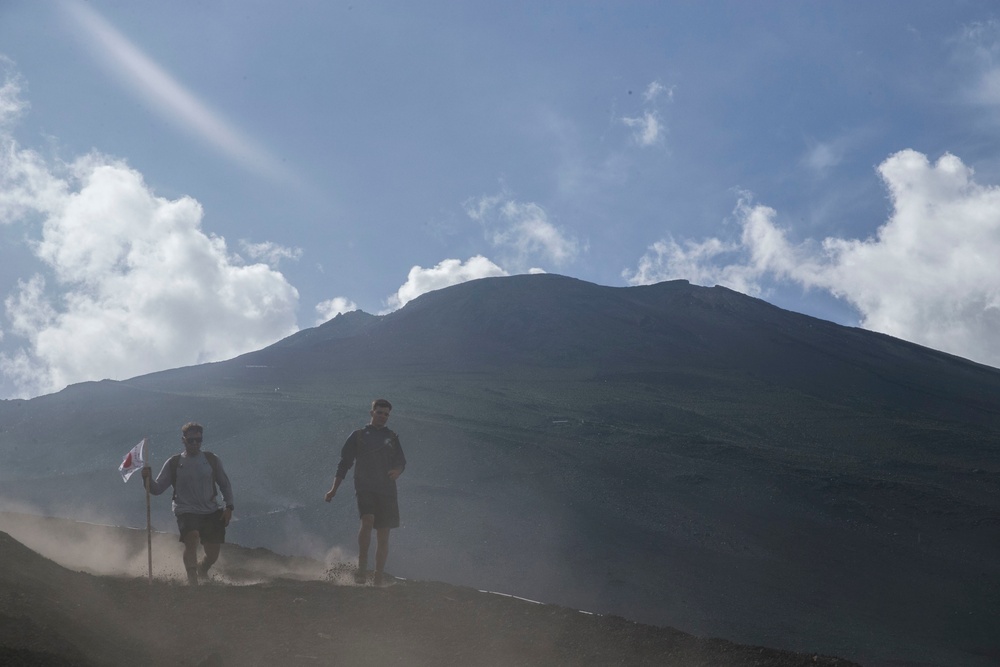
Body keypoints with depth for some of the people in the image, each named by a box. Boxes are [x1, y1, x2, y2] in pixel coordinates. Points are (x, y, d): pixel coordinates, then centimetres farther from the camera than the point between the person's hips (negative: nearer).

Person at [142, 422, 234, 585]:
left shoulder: (212, 460, 5)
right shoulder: (174, 463, 2)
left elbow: (225, 484, 13)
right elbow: (157, 489, 1)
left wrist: (228, 506, 2)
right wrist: (147, 479, -19)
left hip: (211, 512, 2)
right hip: (186, 511, -2)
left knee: (213, 554, 2)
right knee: (192, 538, -31)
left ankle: (202, 571, 38)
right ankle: (192, 579, -23)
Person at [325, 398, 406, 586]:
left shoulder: (392, 437, 18)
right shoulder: (359, 436, 11)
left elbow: (401, 461, 12)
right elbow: (345, 463, 10)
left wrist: (397, 470, -13)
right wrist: (334, 489, 3)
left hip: (387, 490, 3)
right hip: (365, 487, -3)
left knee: (383, 536, 1)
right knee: (368, 521, -29)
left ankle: (378, 580, 6)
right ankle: (362, 566, -21)